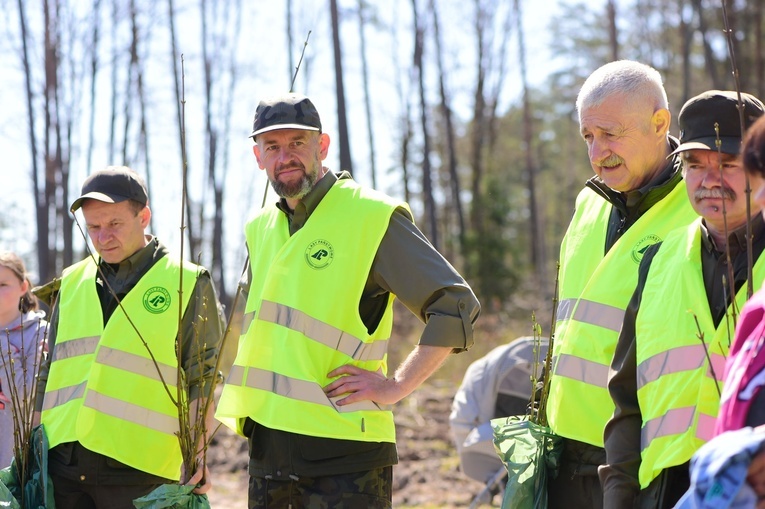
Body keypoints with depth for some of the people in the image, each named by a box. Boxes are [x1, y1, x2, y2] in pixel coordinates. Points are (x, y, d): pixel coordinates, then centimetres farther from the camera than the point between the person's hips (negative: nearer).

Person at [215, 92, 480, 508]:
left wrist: (395, 386, -14)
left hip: (342, 447, -7)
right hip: (266, 442, 7)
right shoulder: (260, 230, 15)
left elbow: (456, 306, -12)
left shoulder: (372, 217, -7)